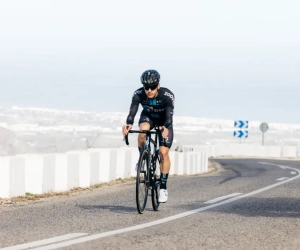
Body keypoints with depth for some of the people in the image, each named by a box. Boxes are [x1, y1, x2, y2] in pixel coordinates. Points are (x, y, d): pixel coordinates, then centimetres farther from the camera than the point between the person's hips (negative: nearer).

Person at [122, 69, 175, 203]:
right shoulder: (138, 94, -30)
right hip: (147, 116, 1)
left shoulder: (167, 95, -35)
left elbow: (169, 115, -44)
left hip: (164, 121, -1)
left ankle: (163, 187, -2)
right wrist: (128, 124, -60)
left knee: (164, 152, -13)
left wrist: (165, 128, -65)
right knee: (143, 131, -35)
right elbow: (132, 111, -39)